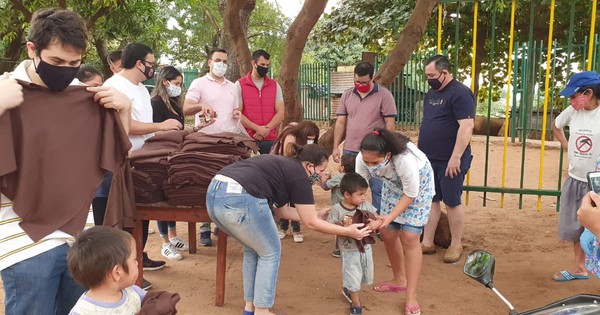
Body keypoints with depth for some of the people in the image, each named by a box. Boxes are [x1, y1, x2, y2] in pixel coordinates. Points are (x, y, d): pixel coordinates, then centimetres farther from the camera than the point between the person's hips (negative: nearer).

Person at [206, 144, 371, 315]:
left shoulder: (282, 165, 28)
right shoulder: (299, 176, 4)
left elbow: (281, 210, 32)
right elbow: (311, 223, 9)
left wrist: (317, 214, 37)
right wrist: (347, 231, 18)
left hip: (214, 194, 9)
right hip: (239, 200, -9)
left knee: (254, 248, 26)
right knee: (270, 252, 13)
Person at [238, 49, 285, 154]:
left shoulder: (275, 85, 11)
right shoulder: (240, 85, 3)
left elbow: (280, 113, 5)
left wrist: (266, 129, -11)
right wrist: (258, 128, -14)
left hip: (270, 140, 3)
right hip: (248, 139, -2)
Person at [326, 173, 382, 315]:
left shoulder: (366, 205, -7)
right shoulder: (337, 209, -17)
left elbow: (379, 219, -4)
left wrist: (375, 223, -27)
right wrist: (342, 226, -28)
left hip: (365, 248, 5)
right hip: (349, 251, -5)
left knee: (365, 275, 22)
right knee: (353, 277, 5)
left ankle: (348, 290, 49)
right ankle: (356, 302, 29)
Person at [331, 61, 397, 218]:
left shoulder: (384, 95, -5)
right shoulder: (347, 95, 8)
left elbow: (390, 125, -6)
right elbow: (340, 123, 9)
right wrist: (336, 147, 4)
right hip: (350, 151, 4)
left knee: (378, 189, 3)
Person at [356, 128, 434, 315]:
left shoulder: (405, 160, -43)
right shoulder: (363, 158, -30)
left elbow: (410, 194, -28)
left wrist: (391, 217, -35)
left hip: (418, 186, -5)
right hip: (393, 184, 5)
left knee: (409, 238, -10)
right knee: (387, 233, 6)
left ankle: (411, 297, -2)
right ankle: (399, 280, 28)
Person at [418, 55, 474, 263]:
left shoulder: (460, 93, -12)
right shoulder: (431, 94, 15)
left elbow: (466, 126, -20)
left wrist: (455, 157, -23)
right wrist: (422, 152, 18)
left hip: (449, 162, -8)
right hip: (429, 160, 8)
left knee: (452, 203, 3)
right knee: (430, 201, 11)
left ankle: (456, 246, 16)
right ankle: (427, 243, 18)